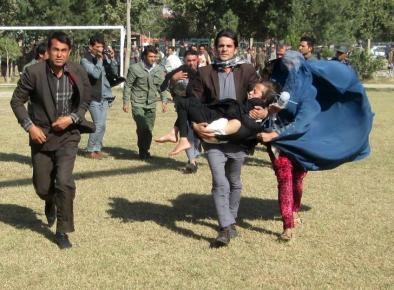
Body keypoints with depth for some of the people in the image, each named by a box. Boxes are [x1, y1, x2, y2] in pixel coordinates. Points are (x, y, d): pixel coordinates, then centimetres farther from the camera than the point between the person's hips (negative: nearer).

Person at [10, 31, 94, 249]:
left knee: (64, 182, -16)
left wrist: (72, 118, -12)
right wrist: (29, 126, -12)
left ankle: (62, 231, 0)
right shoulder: (34, 73, -13)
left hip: (68, 135, 0)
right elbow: (17, 100, -3)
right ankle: (51, 203, 48)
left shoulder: (78, 73, -8)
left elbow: (85, 101, 6)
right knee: (42, 187, 10)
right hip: (41, 135, 1)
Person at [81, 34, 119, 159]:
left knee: (101, 125, 10)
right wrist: (99, 59, -17)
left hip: (105, 96, 6)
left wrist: (112, 58, -8)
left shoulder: (104, 56, 5)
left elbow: (115, 72, 4)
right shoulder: (85, 60, -10)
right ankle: (90, 151, -1)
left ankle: (97, 149, 19)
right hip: (94, 97, -6)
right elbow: (95, 74, -23)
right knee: (99, 124, -11)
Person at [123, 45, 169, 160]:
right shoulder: (135, 68, -6)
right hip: (138, 103, -4)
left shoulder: (159, 70, 5)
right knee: (142, 127, -15)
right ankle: (143, 151, -1)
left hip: (151, 104, 4)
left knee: (149, 129, 6)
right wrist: (125, 102, -3)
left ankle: (145, 150, 21)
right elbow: (128, 86, -1)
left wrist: (164, 101, 3)